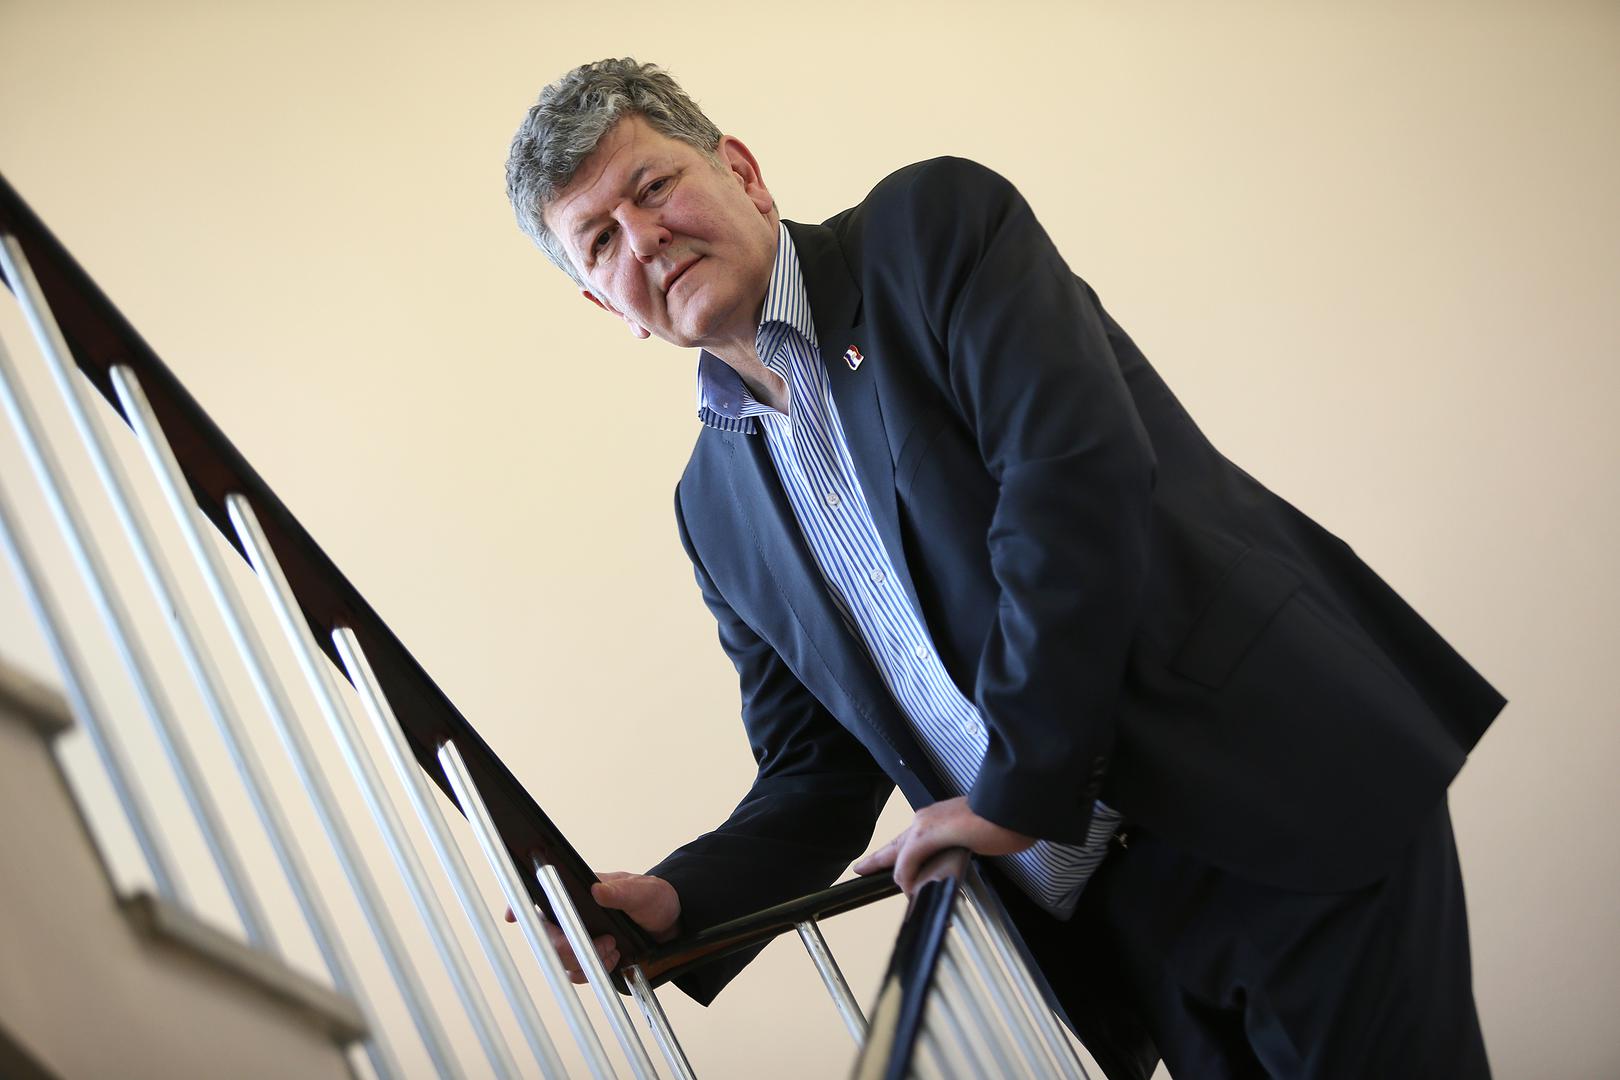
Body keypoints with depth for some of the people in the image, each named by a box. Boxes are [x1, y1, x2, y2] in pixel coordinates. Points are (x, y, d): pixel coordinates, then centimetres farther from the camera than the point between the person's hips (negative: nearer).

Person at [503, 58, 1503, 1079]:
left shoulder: (936, 222, -6)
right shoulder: (716, 507, 11)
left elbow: (1077, 473, -19)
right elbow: (818, 770, 13)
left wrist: (1014, 793, -16)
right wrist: (678, 902, -6)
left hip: (1306, 795, -5)